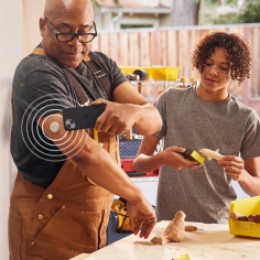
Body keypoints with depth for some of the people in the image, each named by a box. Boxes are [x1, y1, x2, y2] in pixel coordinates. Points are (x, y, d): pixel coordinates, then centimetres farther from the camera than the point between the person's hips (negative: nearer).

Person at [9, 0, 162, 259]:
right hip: (48, 223, -7)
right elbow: (80, 149, -31)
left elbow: (154, 120, -7)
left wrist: (132, 112, -29)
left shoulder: (102, 65, 4)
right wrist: (135, 197, -25)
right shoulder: (36, 75, -19)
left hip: (96, 218, 7)